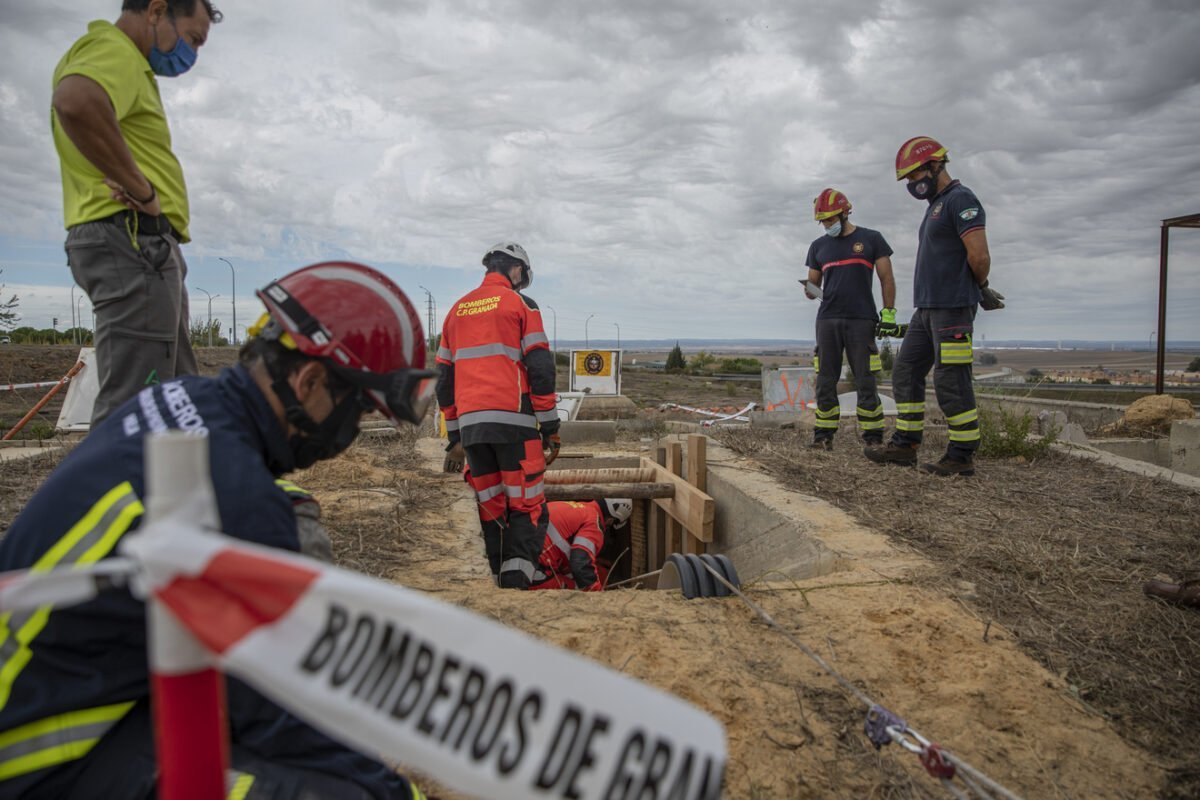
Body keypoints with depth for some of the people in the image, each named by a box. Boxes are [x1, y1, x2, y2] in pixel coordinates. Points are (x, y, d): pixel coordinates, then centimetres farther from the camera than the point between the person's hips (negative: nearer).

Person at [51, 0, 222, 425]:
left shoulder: (128, 65, 24)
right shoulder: (114, 51, -9)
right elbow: (76, 103, -31)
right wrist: (141, 188, -20)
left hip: (147, 249, 11)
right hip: (135, 244, -11)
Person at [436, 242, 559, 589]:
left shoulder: (457, 310, 19)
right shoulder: (520, 304, 2)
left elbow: (444, 376, 20)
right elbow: (540, 368, -6)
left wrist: (454, 429, 25)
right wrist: (550, 423, -1)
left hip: (470, 426, 6)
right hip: (512, 420, -5)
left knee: (491, 510, 11)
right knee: (527, 509, -2)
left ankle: (501, 582, 14)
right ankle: (516, 582, -14)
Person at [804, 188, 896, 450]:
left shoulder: (871, 239, 6)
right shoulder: (819, 246, 14)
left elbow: (886, 279, 5)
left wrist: (888, 314, -3)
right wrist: (810, 291, -7)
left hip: (861, 320, -3)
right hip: (827, 320, 3)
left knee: (865, 381, -4)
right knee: (825, 381, 1)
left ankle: (873, 437, 1)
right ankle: (824, 435, 5)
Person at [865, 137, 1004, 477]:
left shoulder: (960, 199, -10)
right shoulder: (936, 206, 21)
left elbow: (979, 255, -17)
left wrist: (981, 288, 0)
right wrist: (981, 289, 14)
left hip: (953, 308, -10)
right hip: (927, 309, 10)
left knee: (951, 382, -7)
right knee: (906, 373, 10)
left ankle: (962, 456, 1)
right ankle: (905, 445, 16)